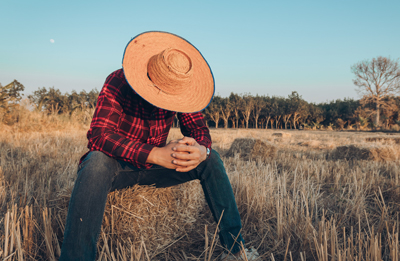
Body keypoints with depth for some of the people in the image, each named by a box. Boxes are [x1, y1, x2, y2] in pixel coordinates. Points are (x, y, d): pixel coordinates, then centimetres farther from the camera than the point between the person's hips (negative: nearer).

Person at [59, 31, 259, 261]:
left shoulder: (180, 88, -8)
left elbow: (199, 128, -9)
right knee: (97, 162, -39)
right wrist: (155, 154, -44)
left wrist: (201, 150, -36)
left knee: (211, 159, -13)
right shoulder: (117, 83, -21)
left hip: (153, 166, 4)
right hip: (117, 163, -4)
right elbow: (100, 135, -31)